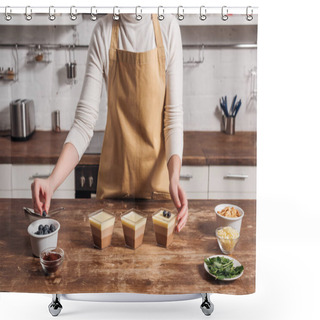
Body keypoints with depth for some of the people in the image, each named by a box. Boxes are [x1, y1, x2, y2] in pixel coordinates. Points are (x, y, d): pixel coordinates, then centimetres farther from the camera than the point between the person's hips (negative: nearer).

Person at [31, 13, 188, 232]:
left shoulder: (168, 27, -7)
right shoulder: (103, 31, -5)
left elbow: (174, 115, -8)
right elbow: (85, 120, -9)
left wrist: (174, 177, -24)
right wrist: (53, 180, -23)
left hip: (158, 172, 0)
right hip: (116, 177, 1)